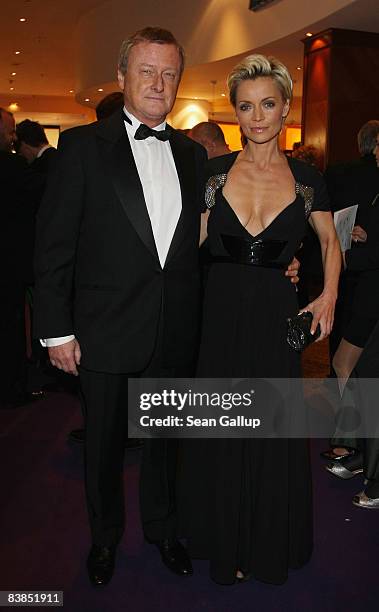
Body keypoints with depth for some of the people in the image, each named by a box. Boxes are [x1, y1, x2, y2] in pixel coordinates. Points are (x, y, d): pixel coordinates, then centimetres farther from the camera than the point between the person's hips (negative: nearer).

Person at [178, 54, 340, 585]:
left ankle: (268, 545, 36)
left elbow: (330, 240, 15)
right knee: (218, 434, 9)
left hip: (277, 318, 0)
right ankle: (222, 539, 34)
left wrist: (329, 296, 1)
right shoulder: (213, 172, 1)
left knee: (272, 436, 10)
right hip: (219, 315, 0)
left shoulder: (307, 178, 2)